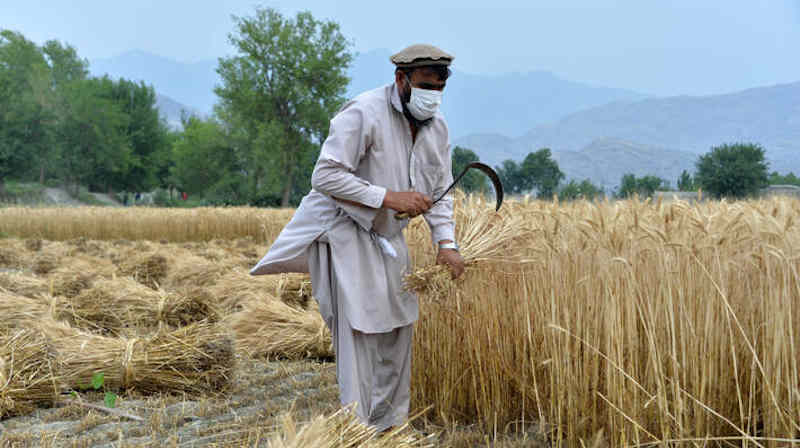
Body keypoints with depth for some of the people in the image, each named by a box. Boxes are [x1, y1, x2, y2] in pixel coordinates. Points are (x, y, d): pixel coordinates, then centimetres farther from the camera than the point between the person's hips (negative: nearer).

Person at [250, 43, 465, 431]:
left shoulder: (437, 127, 2)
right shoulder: (363, 113, -22)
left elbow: (439, 192, 9)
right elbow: (326, 176, -26)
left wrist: (446, 244, -5)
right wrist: (389, 197, -29)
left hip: (389, 239, 8)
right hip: (346, 233, -8)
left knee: (398, 331, 12)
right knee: (359, 336, -9)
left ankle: (387, 424, 26)